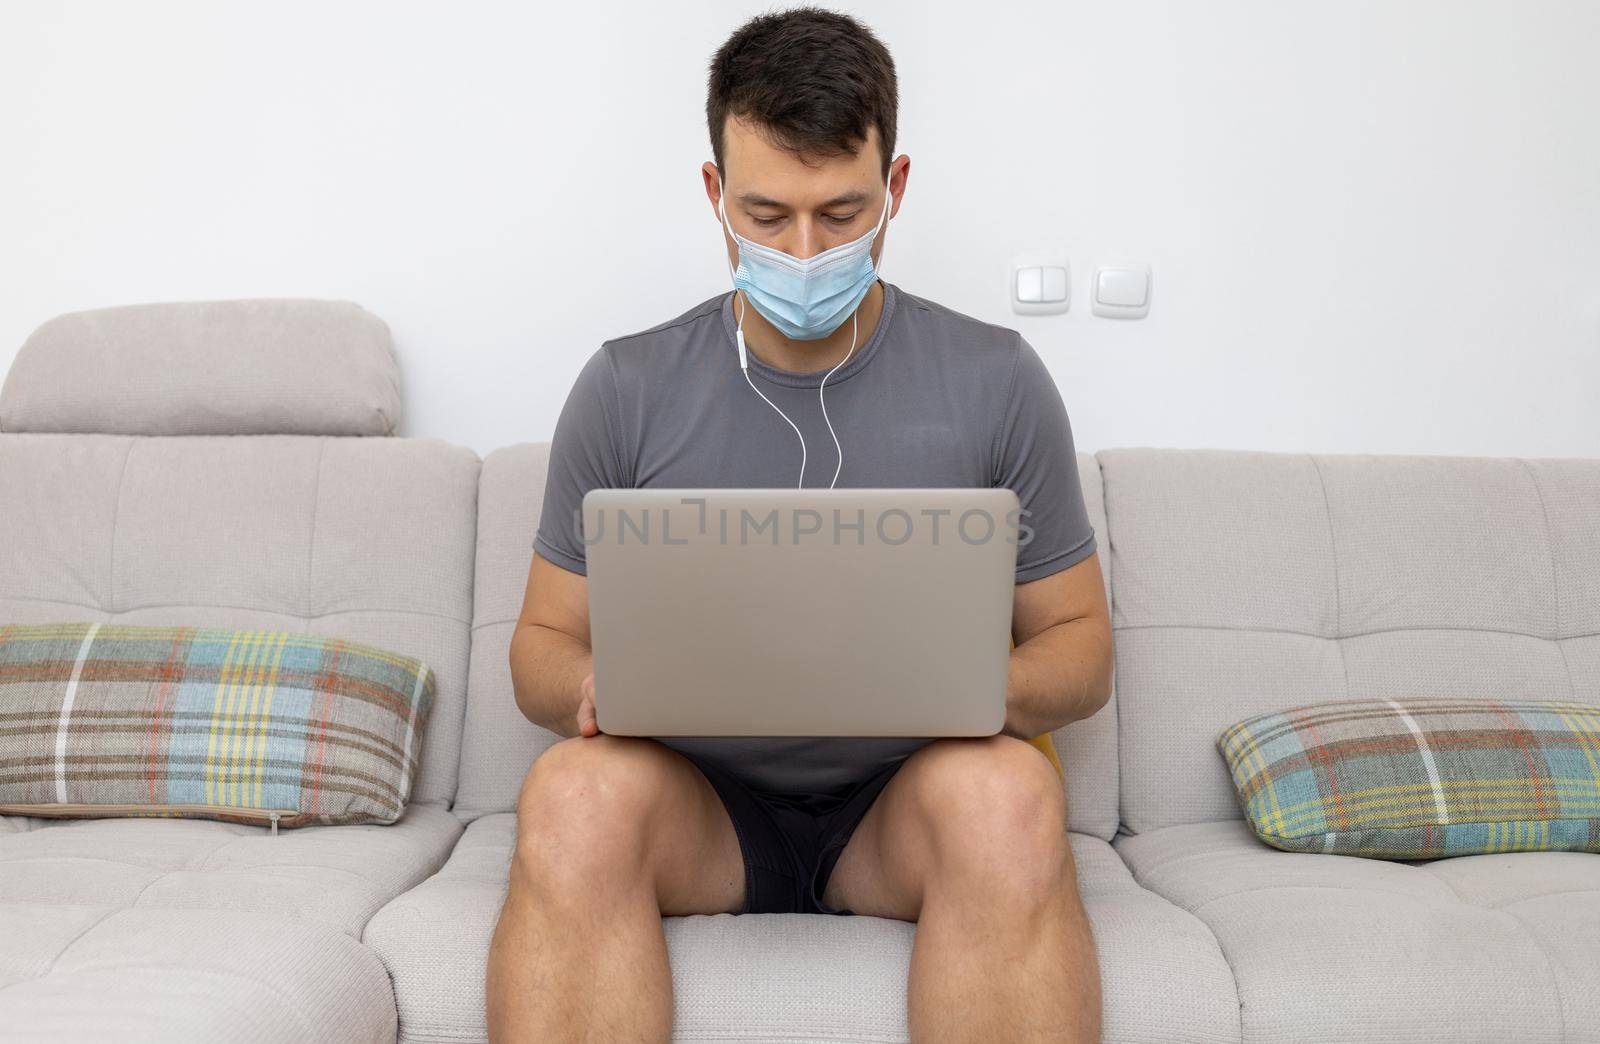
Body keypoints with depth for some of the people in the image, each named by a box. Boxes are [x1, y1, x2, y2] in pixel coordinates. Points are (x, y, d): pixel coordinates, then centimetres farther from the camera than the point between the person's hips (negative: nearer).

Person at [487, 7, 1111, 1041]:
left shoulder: (995, 380, 0)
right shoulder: (628, 387, 1)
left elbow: (1080, 642, 5)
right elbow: (542, 642, 6)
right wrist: (594, 681, -19)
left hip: (904, 798, 0)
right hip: (700, 800, 1)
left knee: (1007, 793, -32)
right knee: (573, 791, -31)